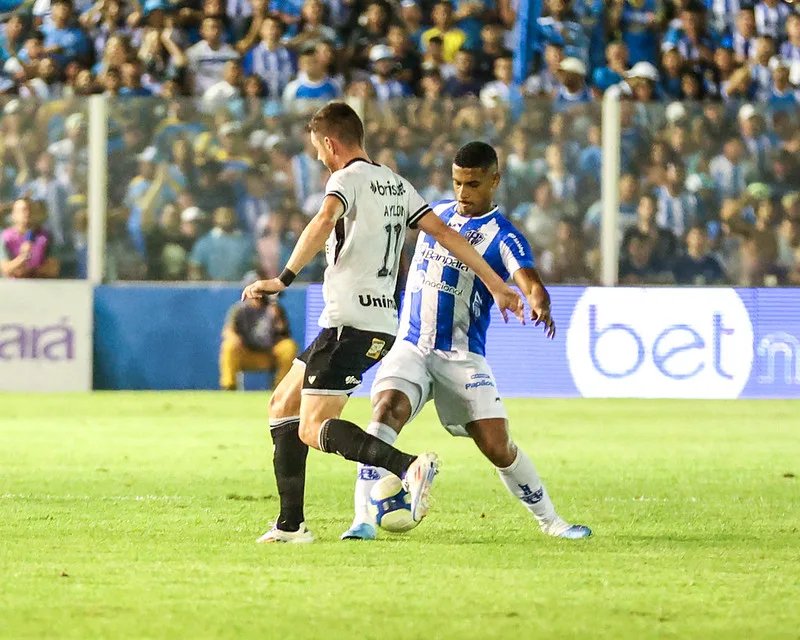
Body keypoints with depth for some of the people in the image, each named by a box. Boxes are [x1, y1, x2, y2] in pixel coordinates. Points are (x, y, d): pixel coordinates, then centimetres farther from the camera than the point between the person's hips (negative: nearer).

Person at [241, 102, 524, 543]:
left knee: (314, 430, -13)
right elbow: (444, 233, 16)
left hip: (350, 322, -9)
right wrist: (497, 286, 16)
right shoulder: (396, 184, 19)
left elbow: (325, 221, -27)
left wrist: (284, 278, -32)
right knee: (284, 406, 18)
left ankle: (409, 467, -34)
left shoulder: (348, 178, -6)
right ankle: (290, 525, 15)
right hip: (382, 323, 9)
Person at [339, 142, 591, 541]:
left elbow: (530, 283, -24)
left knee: (497, 447, -6)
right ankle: (363, 520, -28)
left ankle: (550, 521, 16)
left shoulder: (502, 237, -6)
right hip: (409, 348, 3)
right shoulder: (436, 212, 10)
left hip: (461, 356, -3)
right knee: (386, 412, -24)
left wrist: (539, 305, -47)